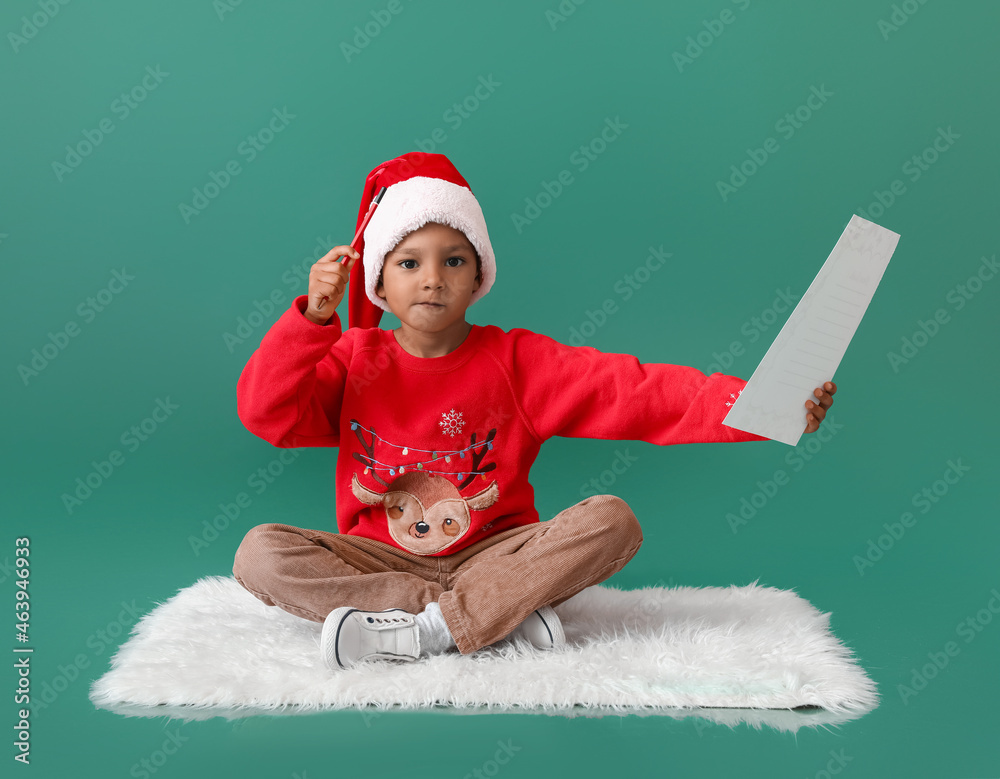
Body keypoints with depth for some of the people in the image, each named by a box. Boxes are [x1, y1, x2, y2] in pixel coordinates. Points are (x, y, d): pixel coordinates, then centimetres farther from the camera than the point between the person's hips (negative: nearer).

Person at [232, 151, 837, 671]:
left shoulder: (517, 361, -3)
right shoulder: (354, 359, 3)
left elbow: (631, 391, -14)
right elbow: (265, 411, -7)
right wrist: (314, 316, -18)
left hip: (493, 554, -1)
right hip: (379, 560, 1)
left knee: (612, 520, -25)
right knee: (260, 552, -26)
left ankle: (420, 632, -29)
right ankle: (507, 617, -28)